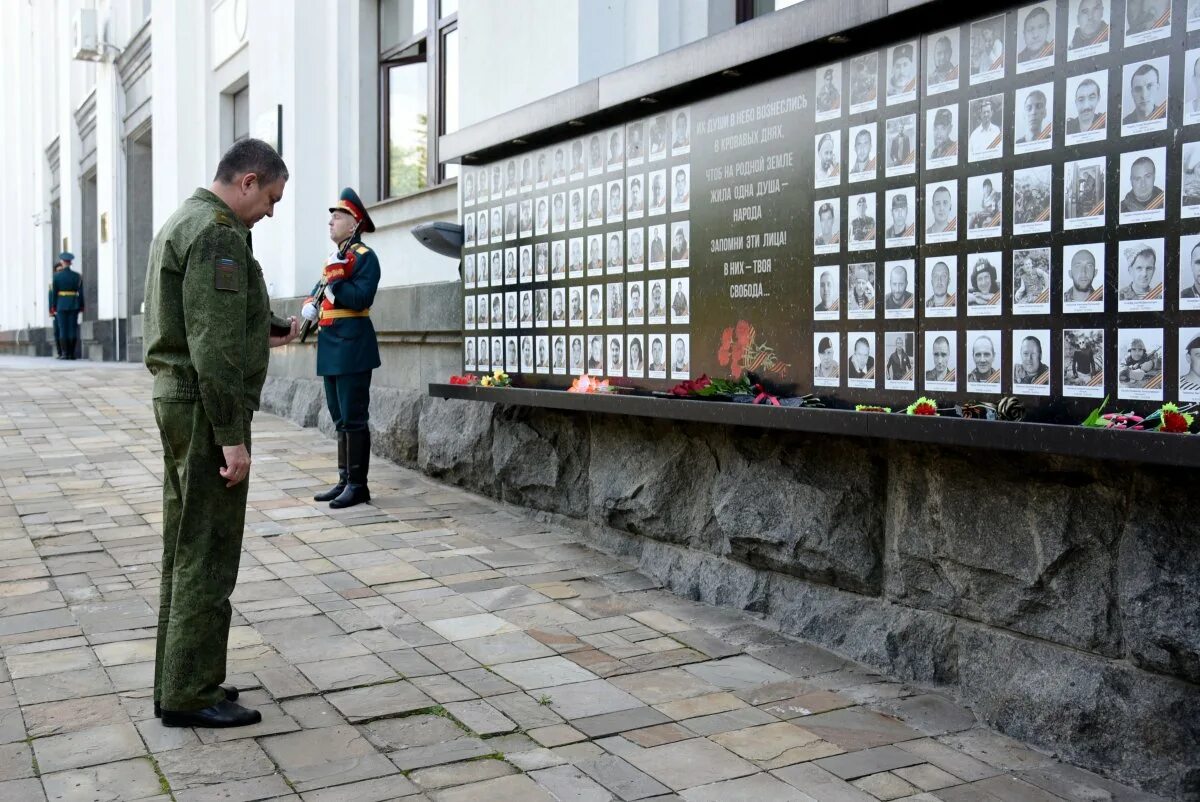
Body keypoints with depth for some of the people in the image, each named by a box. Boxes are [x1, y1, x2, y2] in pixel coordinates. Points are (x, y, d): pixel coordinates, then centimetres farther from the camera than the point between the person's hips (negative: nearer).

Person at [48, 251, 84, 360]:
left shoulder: (56, 276, -2)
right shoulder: (77, 276, 2)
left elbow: (54, 293, -1)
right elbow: (81, 293, 2)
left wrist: (53, 307, 4)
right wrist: (81, 306, 8)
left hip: (61, 306, -2)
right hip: (74, 306, 2)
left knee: (63, 329, 0)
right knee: (73, 330, 1)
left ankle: (65, 353, -3)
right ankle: (72, 353, -1)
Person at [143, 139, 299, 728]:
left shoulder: (181, 224, 17)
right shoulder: (218, 233, -16)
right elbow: (214, 347, -22)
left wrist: (263, 332, 16)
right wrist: (232, 435, -21)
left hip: (175, 398, 10)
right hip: (205, 407, -10)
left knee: (185, 550, 14)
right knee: (207, 555, -3)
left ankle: (177, 684, 22)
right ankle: (189, 695, 5)